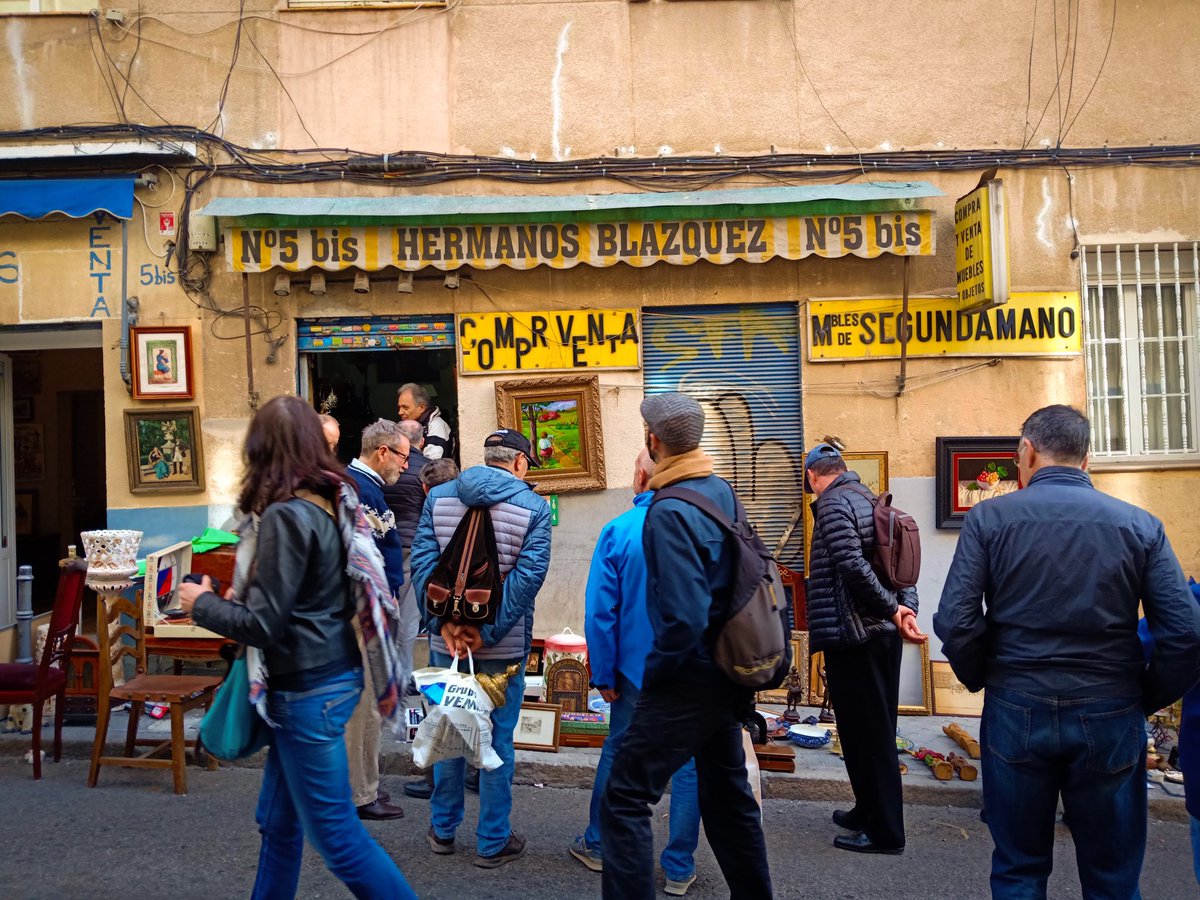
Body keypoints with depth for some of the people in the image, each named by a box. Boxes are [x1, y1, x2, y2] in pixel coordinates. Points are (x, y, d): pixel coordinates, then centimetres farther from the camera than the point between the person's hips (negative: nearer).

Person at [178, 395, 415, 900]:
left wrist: (203, 603, -3)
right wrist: (237, 596, 17)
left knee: (334, 833, 2)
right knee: (278, 820, 22)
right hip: (332, 672, 9)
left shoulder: (285, 516, -20)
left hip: (309, 688, -9)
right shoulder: (333, 502, 5)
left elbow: (263, 625, -19)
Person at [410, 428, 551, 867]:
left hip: (446, 640, 3)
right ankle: (492, 842, 19)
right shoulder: (533, 506, -7)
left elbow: (422, 563, -7)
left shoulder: (438, 497, 3)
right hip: (504, 647, -3)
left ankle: (443, 829, 31)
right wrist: (488, 633, -17)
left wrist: (443, 623, -11)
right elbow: (527, 577, -17)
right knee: (497, 741, 8)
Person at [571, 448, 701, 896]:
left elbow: (600, 611, -10)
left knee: (617, 755, 17)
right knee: (688, 764, 10)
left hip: (637, 669, 0)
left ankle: (598, 846, 33)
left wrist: (604, 675, -2)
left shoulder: (618, 531, -11)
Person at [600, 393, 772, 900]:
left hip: (688, 678, -9)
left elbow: (684, 617, -27)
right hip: (727, 675, 9)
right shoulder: (722, 491, 3)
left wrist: (655, 673, -12)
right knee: (727, 792, 22)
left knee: (624, 797, -1)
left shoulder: (669, 513, -22)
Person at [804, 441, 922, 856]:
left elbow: (853, 566, -23)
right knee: (877, 729, 17)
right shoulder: (873, 501, 15)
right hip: (883, 635, 9)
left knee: (864, 732, 0)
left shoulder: (833, 503, -12)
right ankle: (870, 811, 31)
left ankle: (884, 830, 8)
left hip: (851, 635, -9)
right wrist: (905, 609, 0)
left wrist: (891, 610, -16)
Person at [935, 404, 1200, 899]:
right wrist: (1144, 700, 9)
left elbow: (954, 622, -13)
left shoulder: (989, 518, -6)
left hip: (1016, 711, -1)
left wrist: (981, 679, 6)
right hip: (1110, 718, 1)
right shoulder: (1140, 524, -1)